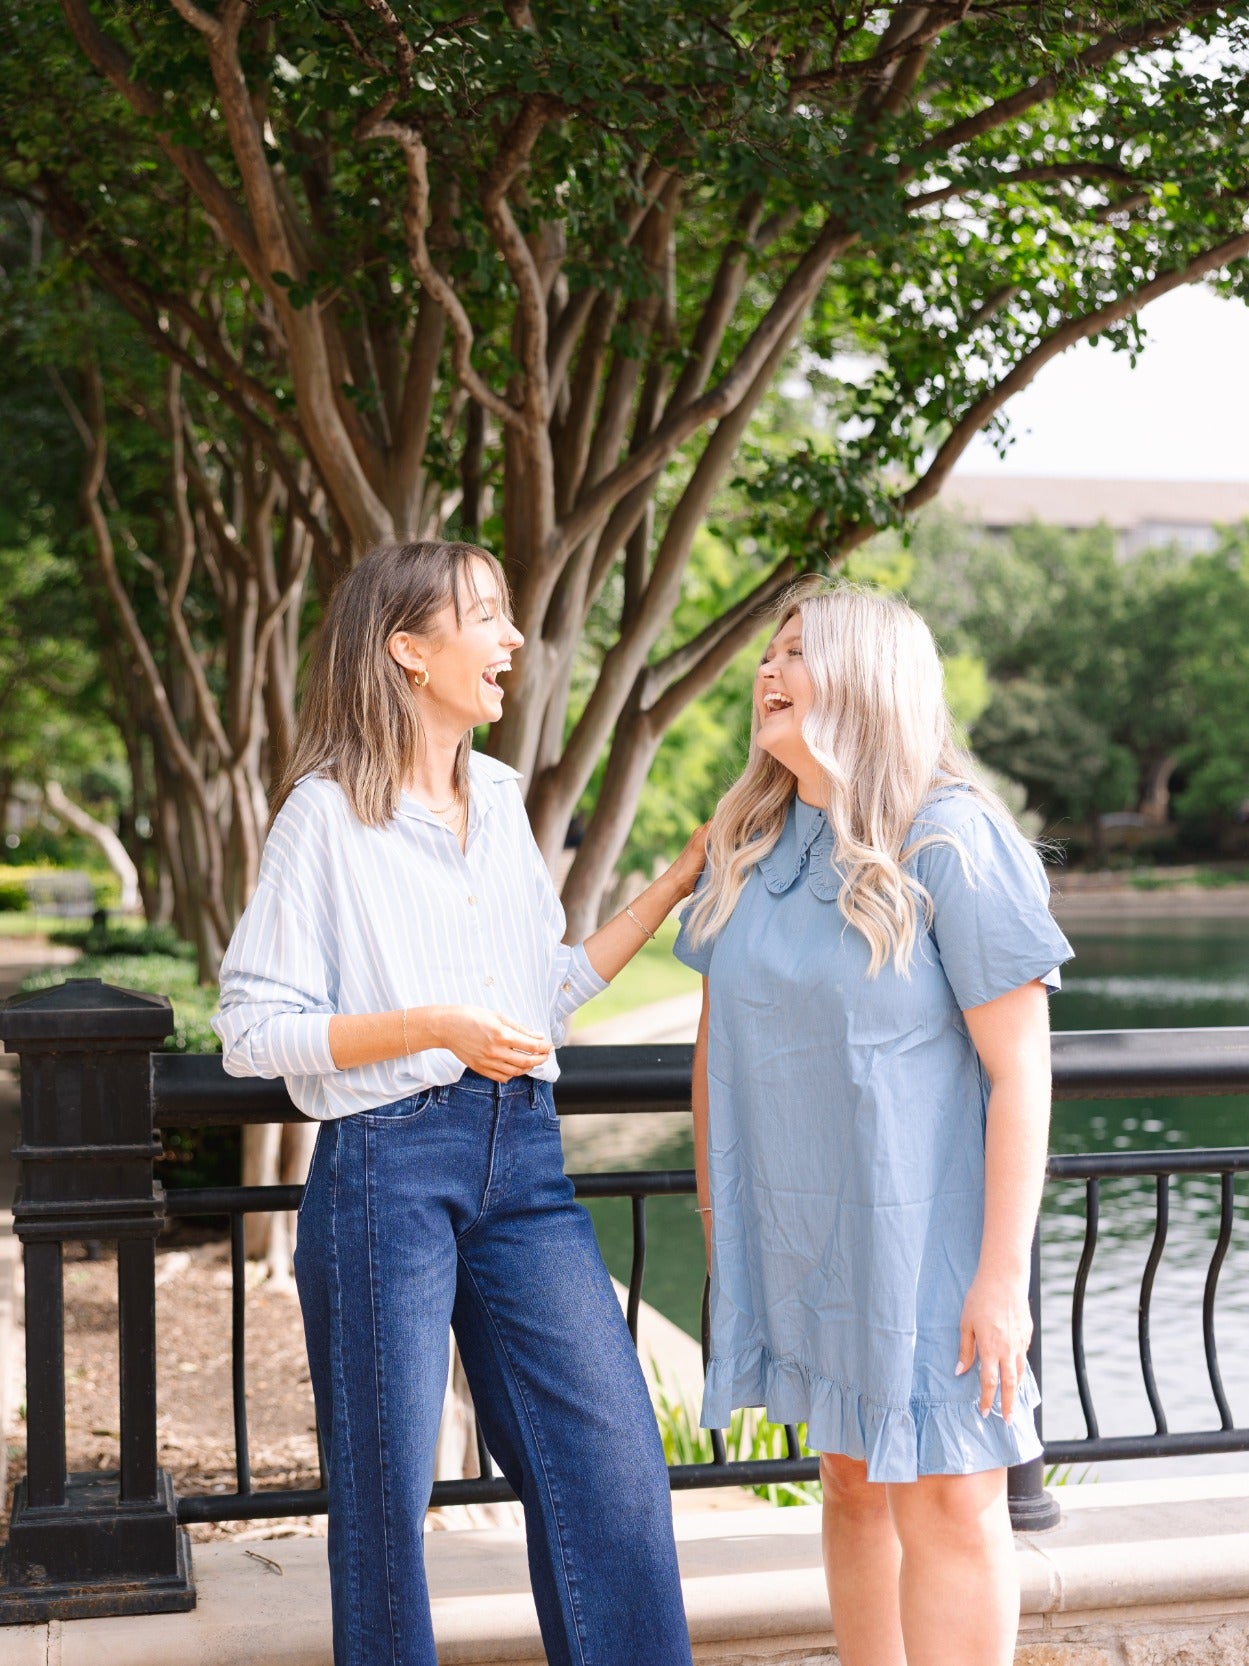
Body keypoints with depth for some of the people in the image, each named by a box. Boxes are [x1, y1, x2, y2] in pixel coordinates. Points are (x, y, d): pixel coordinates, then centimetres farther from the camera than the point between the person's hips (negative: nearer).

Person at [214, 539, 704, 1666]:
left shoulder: (500, 801, 13)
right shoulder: (327, 813, -7)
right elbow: (254, 1031, -10)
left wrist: (673, 890, 14)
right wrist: (433, 1029, -19)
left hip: (523, 1155, 6)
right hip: (386, 1164, -6)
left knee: (612, 1456, 4)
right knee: (387, 1484, 5)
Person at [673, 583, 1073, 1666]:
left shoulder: (950, 841, -13)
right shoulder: (747, 846, 5)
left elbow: (1019, 1067, -14)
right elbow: (719, 1042, 13)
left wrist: (1003, 1273, -17)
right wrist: (715, 1217, 13)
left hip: (921, 1230, -6)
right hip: (793, 1234, 6)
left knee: (945, 1500, -1)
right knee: (852, 1486, 15)